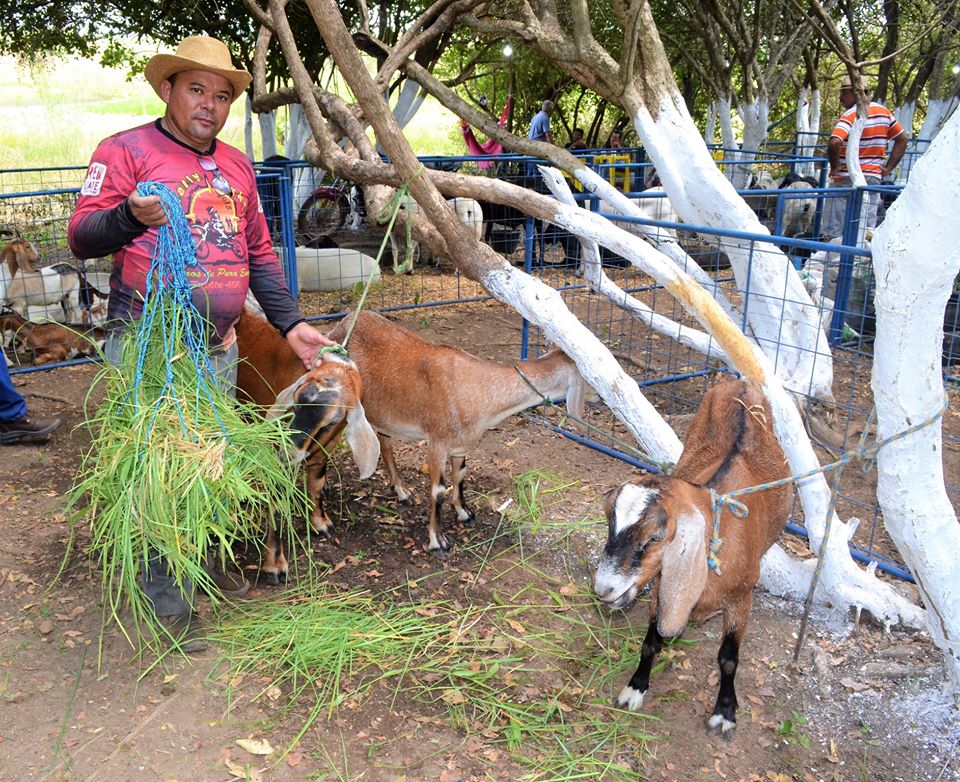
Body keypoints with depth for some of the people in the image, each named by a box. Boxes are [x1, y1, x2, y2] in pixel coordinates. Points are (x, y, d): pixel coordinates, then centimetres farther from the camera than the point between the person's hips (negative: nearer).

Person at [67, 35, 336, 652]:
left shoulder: (237, 166, 15)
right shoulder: (126, 150, -4)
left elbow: (260, 253, 18)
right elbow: (81, 237, -10)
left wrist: (291, 323, 9)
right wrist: (128, 217, -31)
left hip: (219, 348, 6)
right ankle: (167, 601, 11)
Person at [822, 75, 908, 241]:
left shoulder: (851, 115, -13)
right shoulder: (883, 111, 9)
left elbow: (834, 143, -30)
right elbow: (902, 139, 16)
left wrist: (834, 166, -14)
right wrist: (888, 168, 13)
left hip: (847, 181, -6)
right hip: (874, 179, 6)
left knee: (835, 234, 0)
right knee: (866, 234, 7)